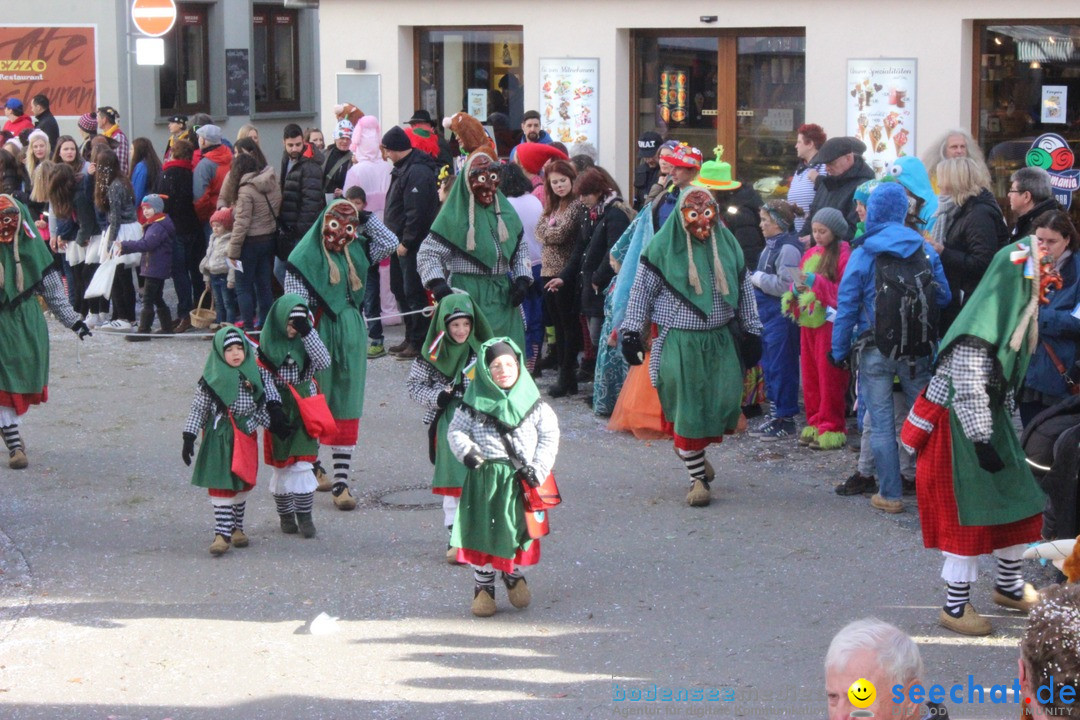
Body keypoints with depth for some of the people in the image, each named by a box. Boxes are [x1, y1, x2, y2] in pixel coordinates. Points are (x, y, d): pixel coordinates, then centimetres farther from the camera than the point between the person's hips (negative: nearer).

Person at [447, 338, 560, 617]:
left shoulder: (534, 404, 1)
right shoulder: (476, 402, -1)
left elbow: (549, 436, 4)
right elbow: (456, 430, 5)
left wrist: (538, 468, -6)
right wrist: (465, 450, -15)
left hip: (520, 479, 1)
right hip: (484, 478, -1)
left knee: (520, 530, 10)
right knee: (483, 531, 2)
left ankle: (514, 576, 35)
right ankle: (483, 586, 17)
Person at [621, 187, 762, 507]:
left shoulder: (727, 244, 8)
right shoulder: (663, 247, -3)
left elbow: (744, 291, 16)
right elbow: (642, 290, 1)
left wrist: (751, 333, 17)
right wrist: (631, 333, -3)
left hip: (720, 341, 3)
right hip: (679, 343, -3)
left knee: (725, 402, -5)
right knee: (687, 408, -3)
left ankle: (693, 449, 25)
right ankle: (698, 478, 10)